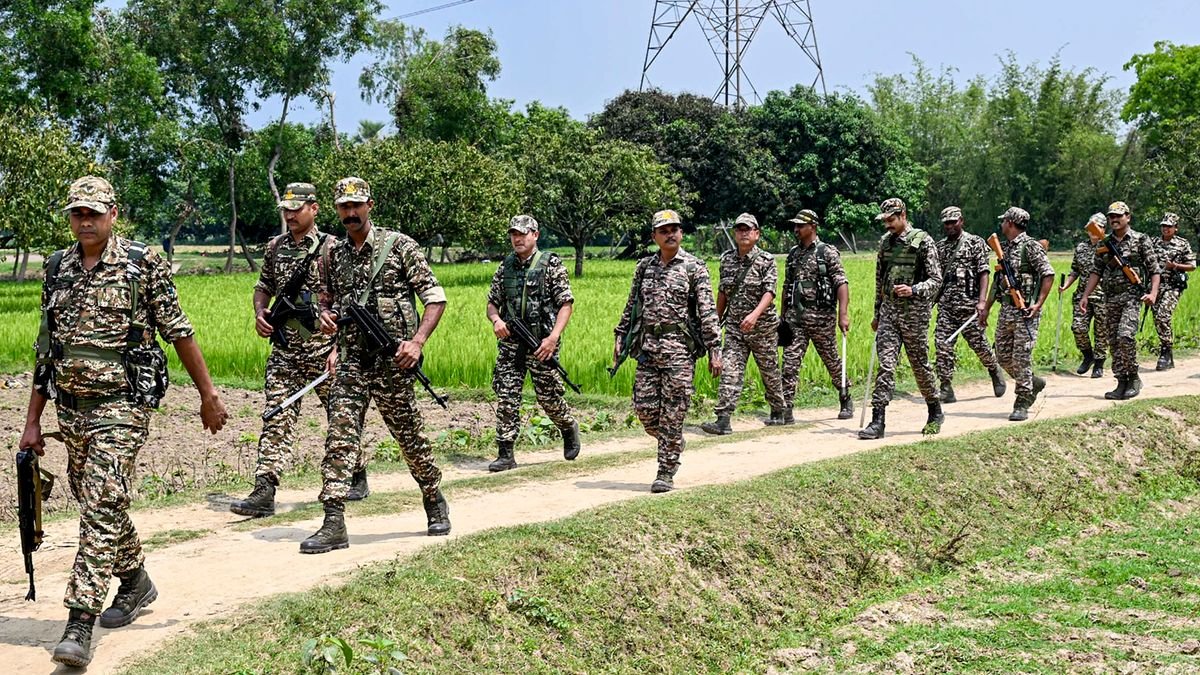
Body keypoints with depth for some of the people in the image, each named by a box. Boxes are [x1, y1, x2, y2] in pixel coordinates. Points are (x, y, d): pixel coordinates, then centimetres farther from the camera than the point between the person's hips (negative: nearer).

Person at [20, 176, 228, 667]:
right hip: (70, 405, 6)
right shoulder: (57, 270, 9)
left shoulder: (144, 265, -6)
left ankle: (80, 625, -12)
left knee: (102, 505, -12)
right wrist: (32, 420, 12)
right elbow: (46, 349, 14)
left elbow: (179, 332, -3)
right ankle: (136, 581, 38)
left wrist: (209, 395, -2)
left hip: (122, 404, -6)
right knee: (95, 502, 17)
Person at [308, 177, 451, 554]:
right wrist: (325, 313, 1)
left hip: (392, 362, -4)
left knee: (410, 436, 8)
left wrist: (417, 342, -16)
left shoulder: (399, 245, -4)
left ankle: (435, 501, 31)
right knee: (340, 435, -8)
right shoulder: (335, 254, 11)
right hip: (350, 361, 4)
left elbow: (435, 297, -5)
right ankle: (333, 524, -8)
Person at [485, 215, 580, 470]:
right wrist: (496, 319, -8)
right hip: (510, 342, 4)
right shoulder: (505, 266, 10)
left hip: (541, 343, -4)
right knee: (506, 397, -2)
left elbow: (566, 304, -7)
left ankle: (569, 428, 33)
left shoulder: (551, 264, -4)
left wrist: (553, 337, -18)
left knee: (548, 397, 4)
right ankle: (505, 454, 2)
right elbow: (492, 303, 15)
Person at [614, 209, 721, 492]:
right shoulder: (644, 266, 13)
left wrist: (714, 350, -11)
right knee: (644, 407, 2)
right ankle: (671, 444, 30)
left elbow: (707, 311, -6)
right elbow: (632, 305, 20)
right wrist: (620, 336, 13)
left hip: (679, 347, -4)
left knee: (672, 413, -4)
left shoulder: (694, 267, -1)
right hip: (647, 345, 5)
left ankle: (666, 473, 4)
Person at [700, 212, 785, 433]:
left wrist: (755, 314, -35)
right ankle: (723, 420, -14)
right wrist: (717, 319, 16)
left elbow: (769, 292, -19)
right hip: (734, 326, 3)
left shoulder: (766, 260, -8)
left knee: (770, 371, 11)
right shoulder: (727, 259, 6)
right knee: (729, 371, -9)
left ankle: (778, 412, 31)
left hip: (762, 326, -3)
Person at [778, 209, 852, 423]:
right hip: (795, 317, 4)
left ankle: (846, 400, 29)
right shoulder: (793, 254, 13)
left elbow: (842, 284, -12)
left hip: (822, 317, -4)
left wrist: (843, 314, -21)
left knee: (832, 361, 9)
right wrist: (783, 316, 16)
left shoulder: (828, 252, -5)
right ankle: (786, 409, -7)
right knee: (790, 362, -6)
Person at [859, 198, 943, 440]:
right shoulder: (885, 241, 11)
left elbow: (936, 279, -8)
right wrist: (877, 313, 21)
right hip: (888, 311, 4)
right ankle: (878, 421, -8)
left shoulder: (923, 241, -6)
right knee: (886, 365, -5)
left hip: (914, 312, -4)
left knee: (920, 366, 6)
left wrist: (913, 290, -25)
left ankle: (935, 412, 27)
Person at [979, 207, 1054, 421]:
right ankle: (1033, 383, 31)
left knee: (1022, 357, -7)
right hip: (1006, 309, 8)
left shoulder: (1030, 246, -10)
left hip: (1025, 310, -8)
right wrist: (986, 307, 19)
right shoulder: (1003, 247, 15)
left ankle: (1022, 405, -1)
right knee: (1003, 355, 10)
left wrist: (1039, 304, -18)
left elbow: (1048, 274, -13)